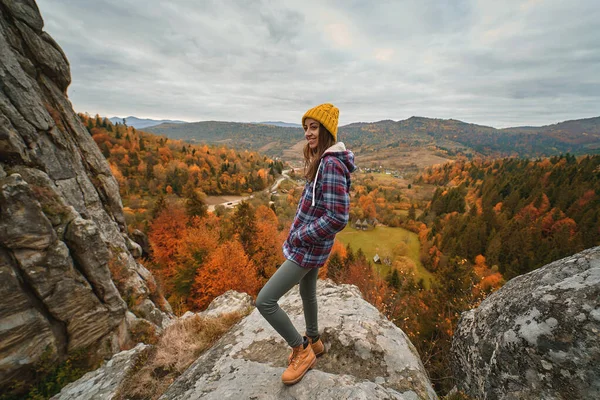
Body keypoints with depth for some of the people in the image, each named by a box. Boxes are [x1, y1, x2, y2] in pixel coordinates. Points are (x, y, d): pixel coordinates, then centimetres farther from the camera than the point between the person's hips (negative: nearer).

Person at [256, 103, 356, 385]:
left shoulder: (331, 164, -23)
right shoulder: (322, 160, 7)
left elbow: (338, 217, -29)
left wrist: (299, 236, -19)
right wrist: (300, 233, 9)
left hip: (309, 248, -10)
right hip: (310, 243, 10)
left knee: (264, 300, -3)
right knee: (307, 293, 25)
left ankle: (302, 351, 18)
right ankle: (313, 342, 50)